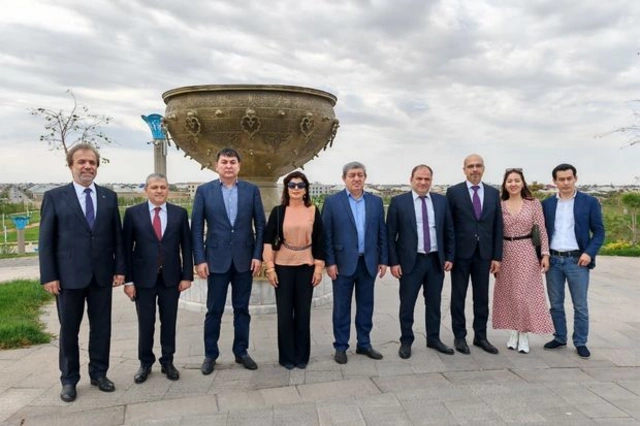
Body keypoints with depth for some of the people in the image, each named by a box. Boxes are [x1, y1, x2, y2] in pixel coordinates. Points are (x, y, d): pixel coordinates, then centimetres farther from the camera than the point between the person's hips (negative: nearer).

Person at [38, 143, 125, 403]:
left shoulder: (109, 197, 7)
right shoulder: (54, 197, -1)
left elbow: (117, 235, 7)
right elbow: (46, 240, -2)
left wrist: (120, 268, 1)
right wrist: (48, 276, -8)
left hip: (102, 274, 2)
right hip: (69, 275, -2)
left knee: (101, 327, 10)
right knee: (69, 329, 9)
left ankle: (99, 373, 26)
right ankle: (69, 379, 24)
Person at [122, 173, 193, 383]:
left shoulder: (180, 213, 2)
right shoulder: (133, 213, -1)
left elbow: (186, 246, 3)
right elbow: (127, 248, -1)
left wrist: (187, 275, -2)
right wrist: (128, 280, -5)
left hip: (171, 278, 1)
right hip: (143, 278, -1)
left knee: (169, 322, 11)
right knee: (145, 324, 9)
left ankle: (167, 362, 26)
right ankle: (145, 363, 27)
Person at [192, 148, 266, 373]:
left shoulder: (252, 190, 2)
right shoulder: (204, 191, 0)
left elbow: (260, 225, 3)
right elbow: (196, 228, -1)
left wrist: (258, 255, -4)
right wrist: (199, 259, -7)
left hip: (244, 259, 1)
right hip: (216, 259, -1)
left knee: (242, 309, 11)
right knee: (214, 310, 7)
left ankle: (241, 351, 24)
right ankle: (210, 354, 22)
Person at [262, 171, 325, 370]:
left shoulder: (313, 211, 1)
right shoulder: (278, 211, -1)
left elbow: (319, 241, 3)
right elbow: (268, 240, -1)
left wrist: (319, 268, -1)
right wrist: (270, 267, -6)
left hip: (306, 267, 1)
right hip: (283, 267, 0)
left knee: (303, 312, 7)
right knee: (284, 313, 5)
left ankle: (302, 355, 21)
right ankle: (287, 356, 19)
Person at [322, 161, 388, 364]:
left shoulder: (376, 201, 7)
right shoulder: (332, 201, -3)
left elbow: (382, 233, 8)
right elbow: (326, 235, -4)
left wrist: (383, 260, 5)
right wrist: (329, 262, -9)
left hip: (369, 262, 3)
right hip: (344, 263, -3)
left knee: (366, 306, 12)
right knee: (341, 307, 6)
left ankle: (364, 344, 25)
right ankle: (340, 347, 18)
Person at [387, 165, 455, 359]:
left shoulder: (441, 201, 5)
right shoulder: (398, 202, -5)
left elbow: (449, 231, 10)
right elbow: (390, 235, -5)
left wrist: (449, 257, 4)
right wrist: (393, 262, -9)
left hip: (436, 260, 3)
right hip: (411, 261, -3)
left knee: (434, 302, 14)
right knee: (407, 303, 6)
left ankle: (433, 338, 30)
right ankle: (406, 341, 21)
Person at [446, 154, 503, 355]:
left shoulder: (493, 193, 7)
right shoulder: (454, 192, -3)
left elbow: (497, 227, 7)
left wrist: (497, 256, 2)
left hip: (484, 253, 3)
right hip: (461, 253, -3)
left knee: (482, 297, 10)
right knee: (458, 296, 6)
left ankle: (480, 336, 23)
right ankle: (459, 336, 18)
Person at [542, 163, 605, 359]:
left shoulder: (590, 202, 0)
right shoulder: (547, 204, 7)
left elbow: (599, 232, 0)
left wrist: (589, 253, -14)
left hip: (577, 260, -2)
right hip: (553, 260, 3)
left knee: (580, 305, 4)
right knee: (555, 304, 10)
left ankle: (580, 342, 17)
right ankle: (559, 338, 24)